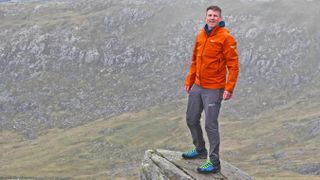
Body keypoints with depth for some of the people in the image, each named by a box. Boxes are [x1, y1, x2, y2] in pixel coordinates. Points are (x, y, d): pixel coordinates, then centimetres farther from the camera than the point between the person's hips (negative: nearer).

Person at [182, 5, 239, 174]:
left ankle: (214, 162, 3)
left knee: (210, 125, -6)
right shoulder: (201, 35, 8)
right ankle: (200, 150, 36)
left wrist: (229, 88, -20)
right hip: (197, 87, 7)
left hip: (214, 89, -7)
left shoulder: (225, 37, -12)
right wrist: (189, 81, 14)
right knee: (191, 119, 16)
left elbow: (233, 65, -14)